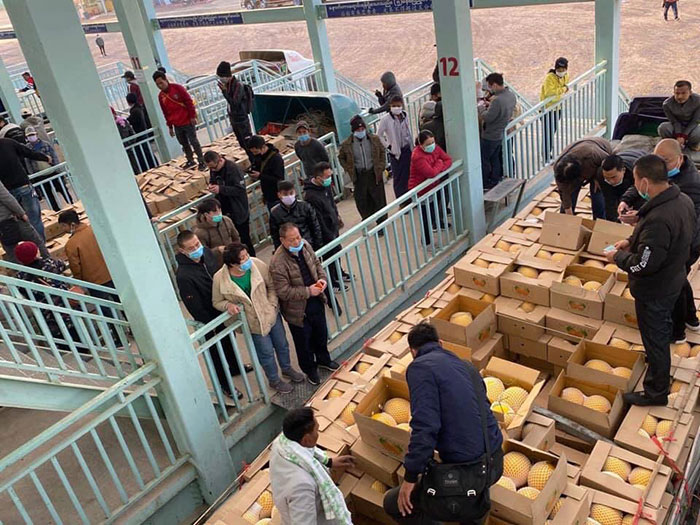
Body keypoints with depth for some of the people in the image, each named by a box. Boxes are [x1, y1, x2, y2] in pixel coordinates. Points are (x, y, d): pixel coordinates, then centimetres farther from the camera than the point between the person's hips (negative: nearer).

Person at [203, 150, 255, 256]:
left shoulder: (233, 168, -21)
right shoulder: (213, 169, 2)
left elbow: (241, 189, -24)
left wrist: (220, 189, -28)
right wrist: (211, 185, -4)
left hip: (238, 212, -6)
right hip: (225, 211, 6)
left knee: (244, 239, 5)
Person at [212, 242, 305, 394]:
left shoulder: (257, 265, -19)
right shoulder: (220, 279, -23)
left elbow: (272, 286, -5)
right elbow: (216, 302, -7)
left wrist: (272, 305, -15)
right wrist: (228, 305, -27)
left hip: (271, 313, 3)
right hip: (253, 322, -3)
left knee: (282, 344, 23)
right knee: (266, 352, 13)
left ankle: (287, 368, 54)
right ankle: (274, 380, 42)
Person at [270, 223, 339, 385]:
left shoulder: (304, 245, -9)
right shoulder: (278, 263, -30)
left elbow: (316, 263, 9)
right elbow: (283, 291, -28)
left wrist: (322, 278, -11)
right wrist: (308, 291, -27)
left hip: (316, 301, 6)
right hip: (298, 310, -6)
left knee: (321, 333, 27)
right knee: (304, 342, 16)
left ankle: (323, 359, 53)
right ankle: (310, 370, 41)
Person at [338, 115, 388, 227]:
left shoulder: (374, 139, -3)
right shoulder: (347, 144, -6)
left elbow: (382, 152, 9)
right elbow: (341, 158, 8)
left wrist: (381, 167, 0)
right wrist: (349, 170, -2)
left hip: (374, 174, 0)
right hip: (359, 176, 0)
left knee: (379, 199, 5)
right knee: (361, 200, 6)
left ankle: (381, 223, 19)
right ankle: (367, 218, 33)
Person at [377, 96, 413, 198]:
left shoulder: (405, 115, 2)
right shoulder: (385, 119, -14)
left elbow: (408, 132, 12)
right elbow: (379, 135, -10)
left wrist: (412, 147, 11)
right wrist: (388, 146, -12)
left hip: (407, 149, 5)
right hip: (396, 151, -5)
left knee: (408, 175, 12)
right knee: (398, 178, 3)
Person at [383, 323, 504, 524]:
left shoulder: (420, 367, -9)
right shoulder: (466, 365, 13)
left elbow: (425, 426, -21)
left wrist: (410, 477, -11)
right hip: (495, 461, 8)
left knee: (393, 503, 11)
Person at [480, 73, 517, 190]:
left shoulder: (498, 100, -31)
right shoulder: (511, 95, -1)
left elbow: (487, 118, -26)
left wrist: (484, 112, -6)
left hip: (490, 136, -9)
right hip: (500, 134, 9)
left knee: (484, 160, 7)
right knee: (495, 158, 21)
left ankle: (485, 185, 18)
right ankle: (495, 181, 31)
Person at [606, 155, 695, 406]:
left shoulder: (658, 220, -38)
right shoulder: (683, 200, -7)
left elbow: (643, 265, -31)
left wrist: (617, 257, -14)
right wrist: (632, 241, 1)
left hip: (654, 290, -9)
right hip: (673, 279, 9)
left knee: (654, 337, 9)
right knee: (664, 326, 31)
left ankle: (656, 392, 27)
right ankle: (658, 358, 57)